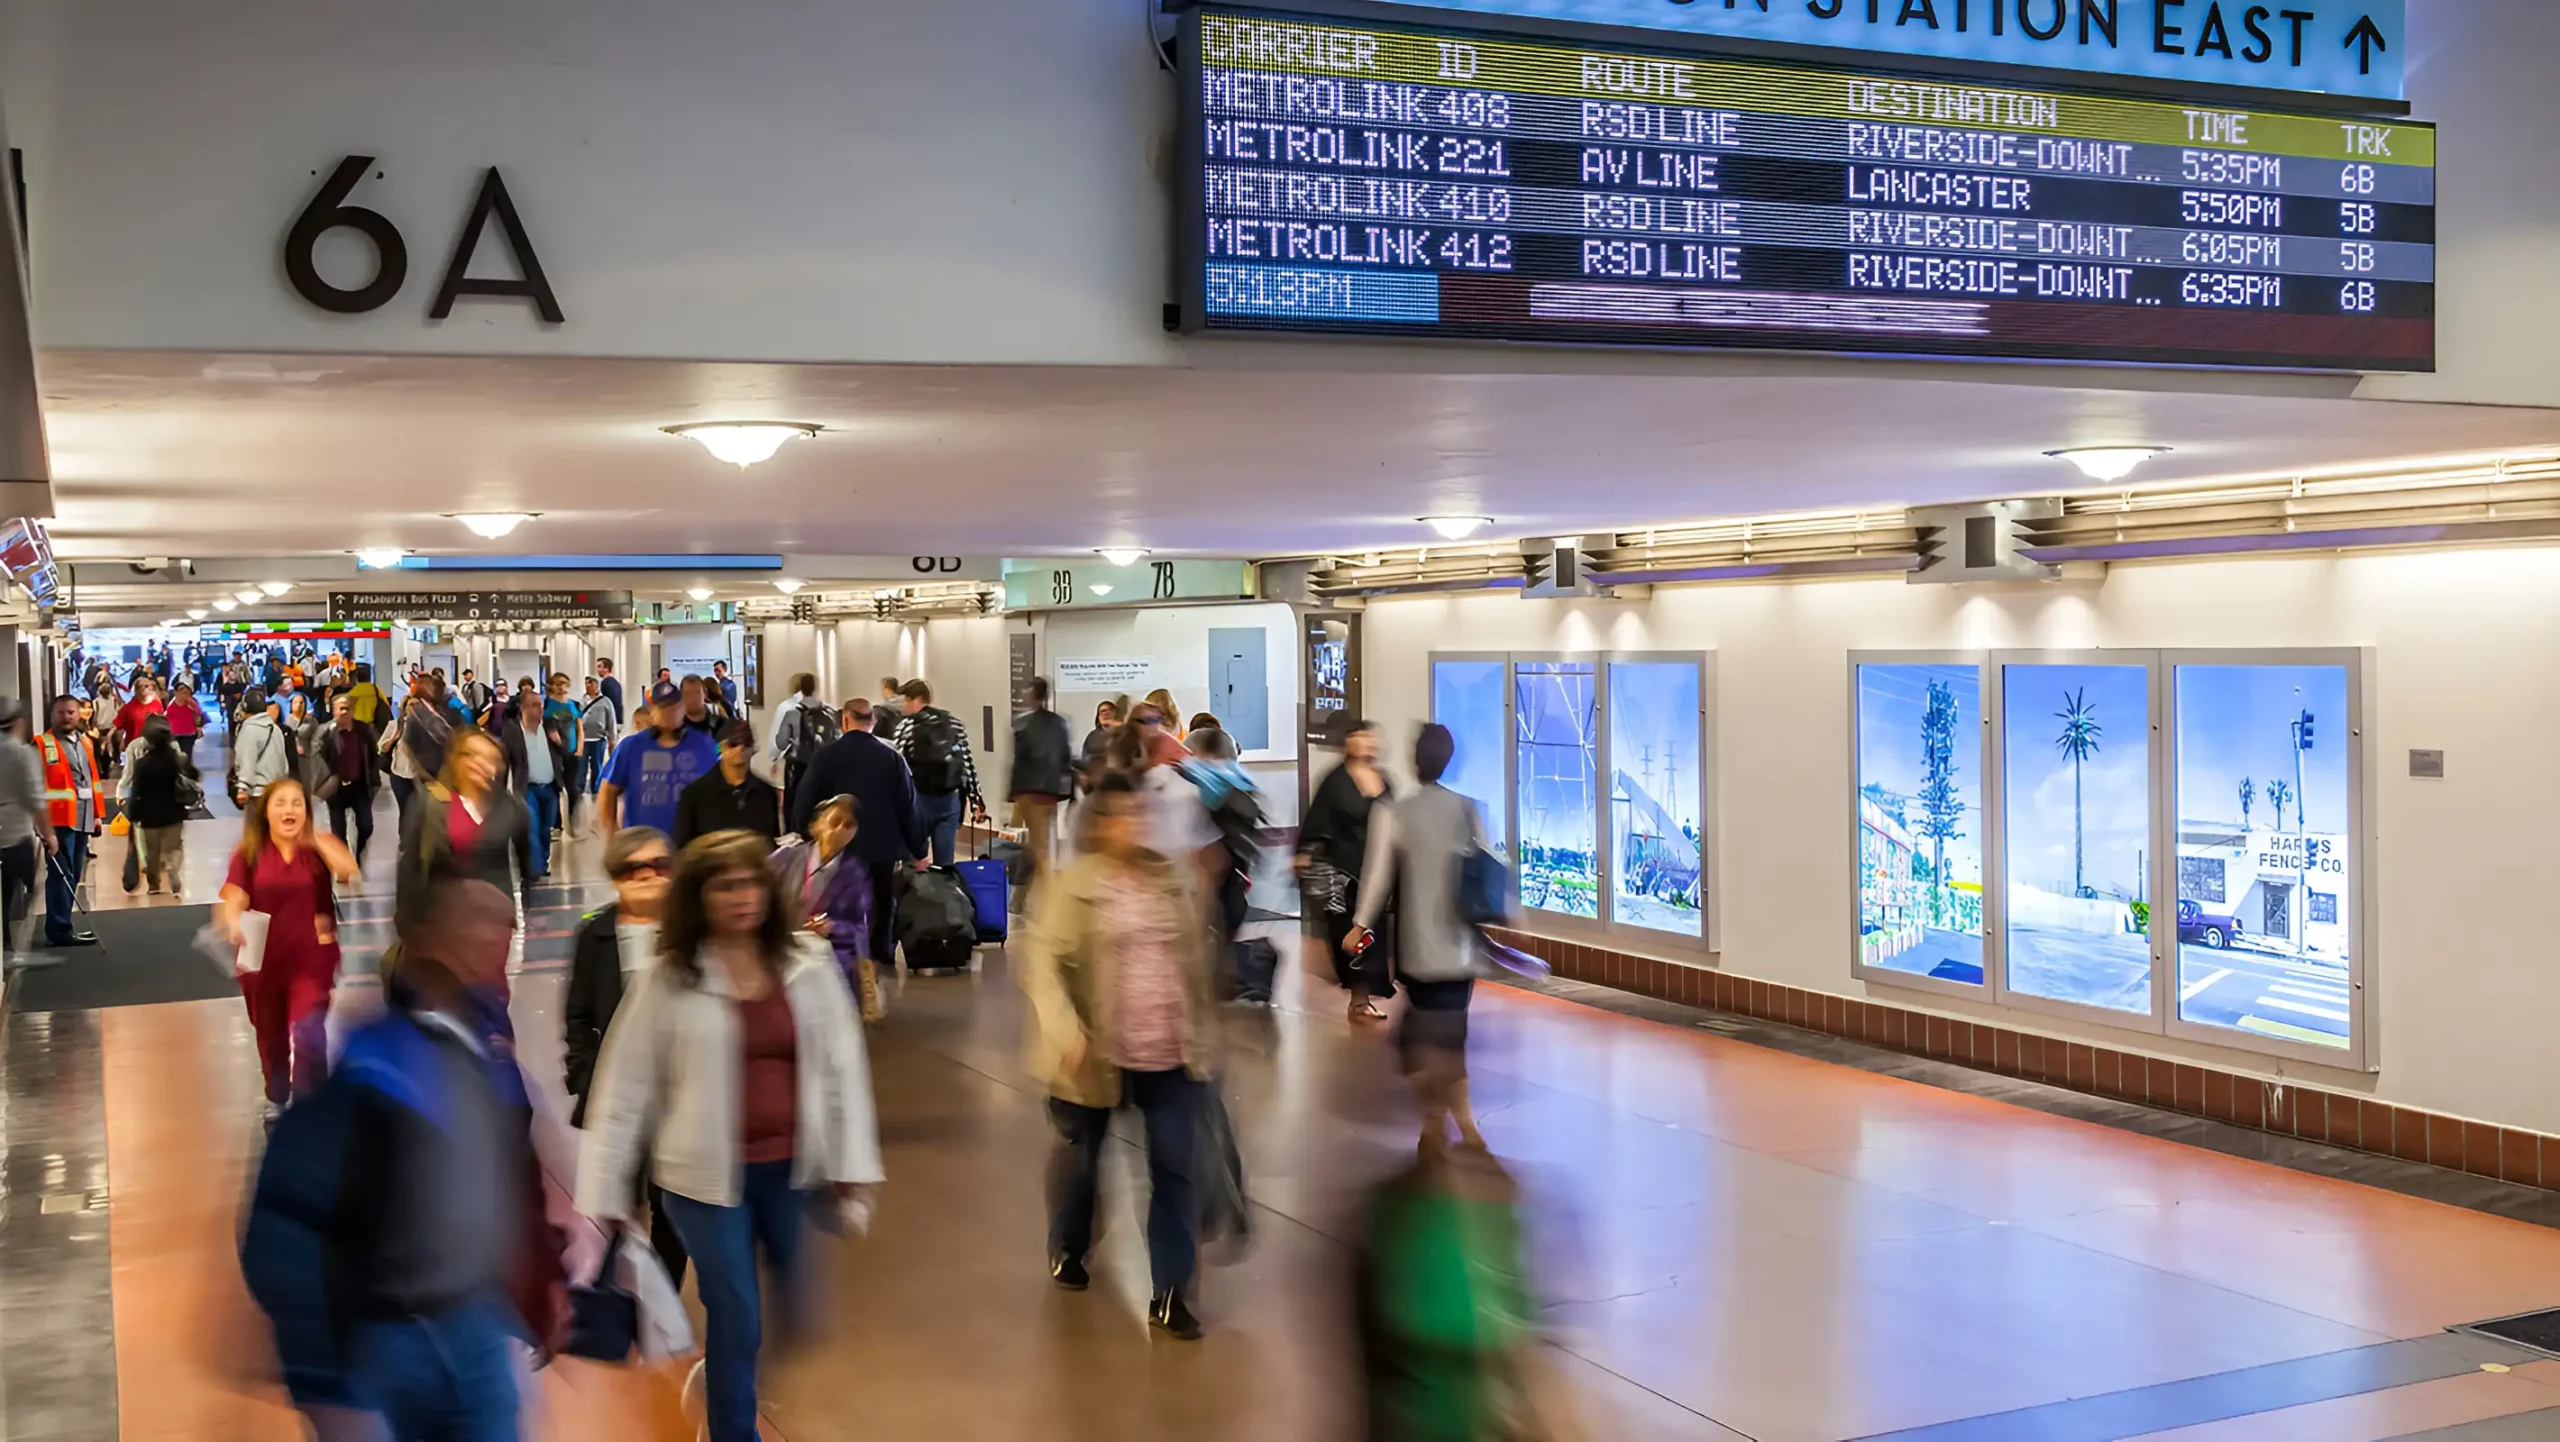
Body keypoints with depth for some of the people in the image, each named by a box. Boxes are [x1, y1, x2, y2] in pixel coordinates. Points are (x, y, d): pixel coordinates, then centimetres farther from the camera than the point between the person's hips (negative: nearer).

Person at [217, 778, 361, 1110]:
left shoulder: (318, 849, -3)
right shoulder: (250, 853, -5)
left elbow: (350, 871, -22)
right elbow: (234, 899, -13)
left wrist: (316, 839, -23)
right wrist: (233, 924, -34)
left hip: (311, 959, -1)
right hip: (263, 960, 1)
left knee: (309, 1036, -17)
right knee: (271, 1038, 18)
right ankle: (276, 1100, 43)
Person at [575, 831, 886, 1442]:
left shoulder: (809, 963, 0)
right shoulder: (668, 978, -5)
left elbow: (843, 1065, 2)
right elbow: (624, 1084, -2)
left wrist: (853, 1167, -1)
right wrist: (602, 1194, -3)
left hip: (796, 1169, 2)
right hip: (709, 1176, -2)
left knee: (814, 1319, 6)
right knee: (736, 1326, 3)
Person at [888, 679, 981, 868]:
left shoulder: (907, 727, -3)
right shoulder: (954, 724, 9)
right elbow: (968, 764, 8)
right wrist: (976, 800, 11)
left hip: (919, 800, -4)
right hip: (949, 800, 4)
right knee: (945, 862, 6)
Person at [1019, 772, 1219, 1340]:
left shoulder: (1176, 877, 3)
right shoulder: (1074, 884, -10)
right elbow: (1042, 961, -12)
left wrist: (1203, 1030, 13)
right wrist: (1065, 1031, -23)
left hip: (1173, 1053, 3)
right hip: (1099, 1053, -2)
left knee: (1176, 1168, -3)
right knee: (1080, 1154, 18)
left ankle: (1169, 1295, 4)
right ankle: (1067, 1251, 44)